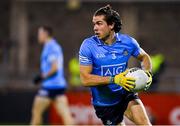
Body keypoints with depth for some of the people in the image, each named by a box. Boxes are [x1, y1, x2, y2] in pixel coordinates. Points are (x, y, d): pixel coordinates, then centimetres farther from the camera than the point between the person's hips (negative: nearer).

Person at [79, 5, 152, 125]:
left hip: (125, 94, 1)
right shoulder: (88, 46, -15)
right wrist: (114, 79, -30)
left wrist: (146, 73, -9)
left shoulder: (127, 42, -7)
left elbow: (144, 57, 14)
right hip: (104, 103, -1)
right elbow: (85, 79, -20)